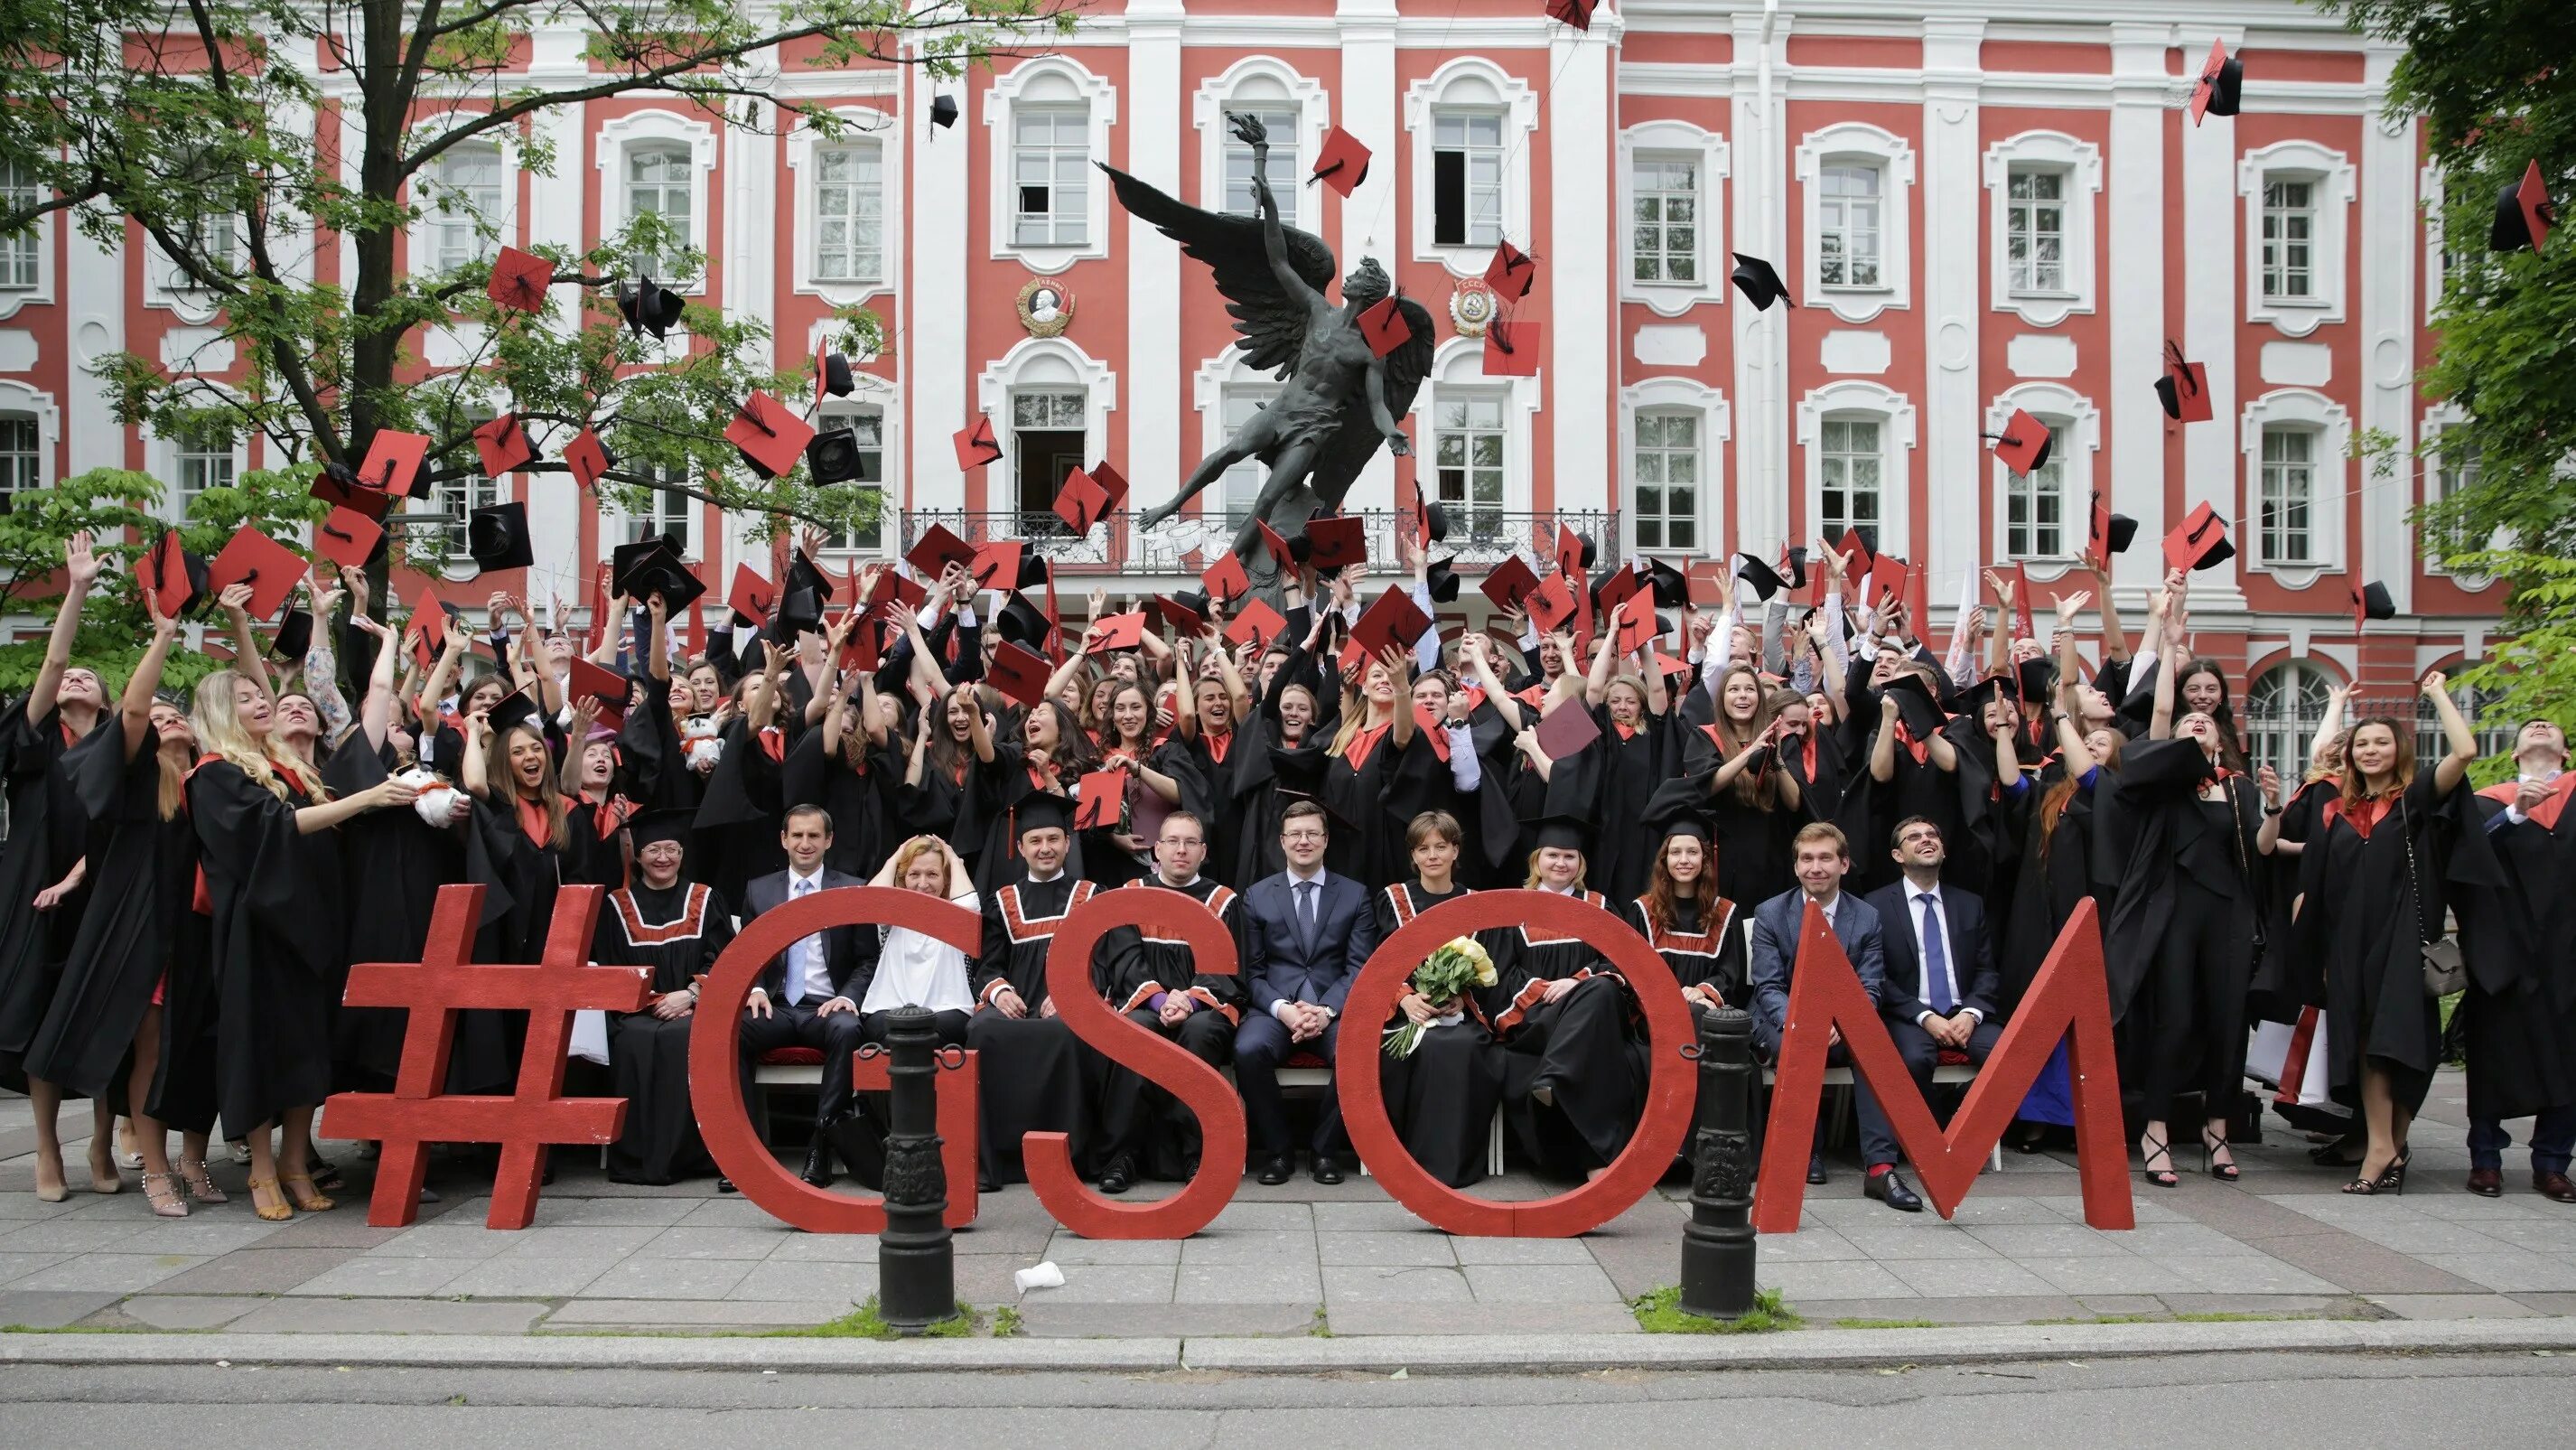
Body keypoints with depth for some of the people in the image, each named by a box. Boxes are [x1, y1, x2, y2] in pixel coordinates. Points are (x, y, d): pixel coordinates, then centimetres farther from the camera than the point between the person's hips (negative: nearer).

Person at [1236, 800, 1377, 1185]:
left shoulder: (1355, 895, 11)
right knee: (1248, 1049, -33)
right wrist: (1282, 1008, -14)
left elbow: (1359, 967, 3)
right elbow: (1252, 970, 5)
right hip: (1275, 1005, 0)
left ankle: (1324, 1149, -8)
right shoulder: (1257, 896, 12)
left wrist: (1326, 1010, -15)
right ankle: (1277, 1149, -10)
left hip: (1334, 1007, 0)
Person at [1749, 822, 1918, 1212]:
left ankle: (1880, 1166, -35)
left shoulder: (1867, 918, 4)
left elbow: (1870, 988, -3)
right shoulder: (1770, 914, 1)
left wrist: (1840, 1023, -25)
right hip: (1783, 1023, -1)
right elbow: (1768, 987, -6)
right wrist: (1796, 1023, -28)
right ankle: (1808, 1148, -13)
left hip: (1842, 1031, 1)